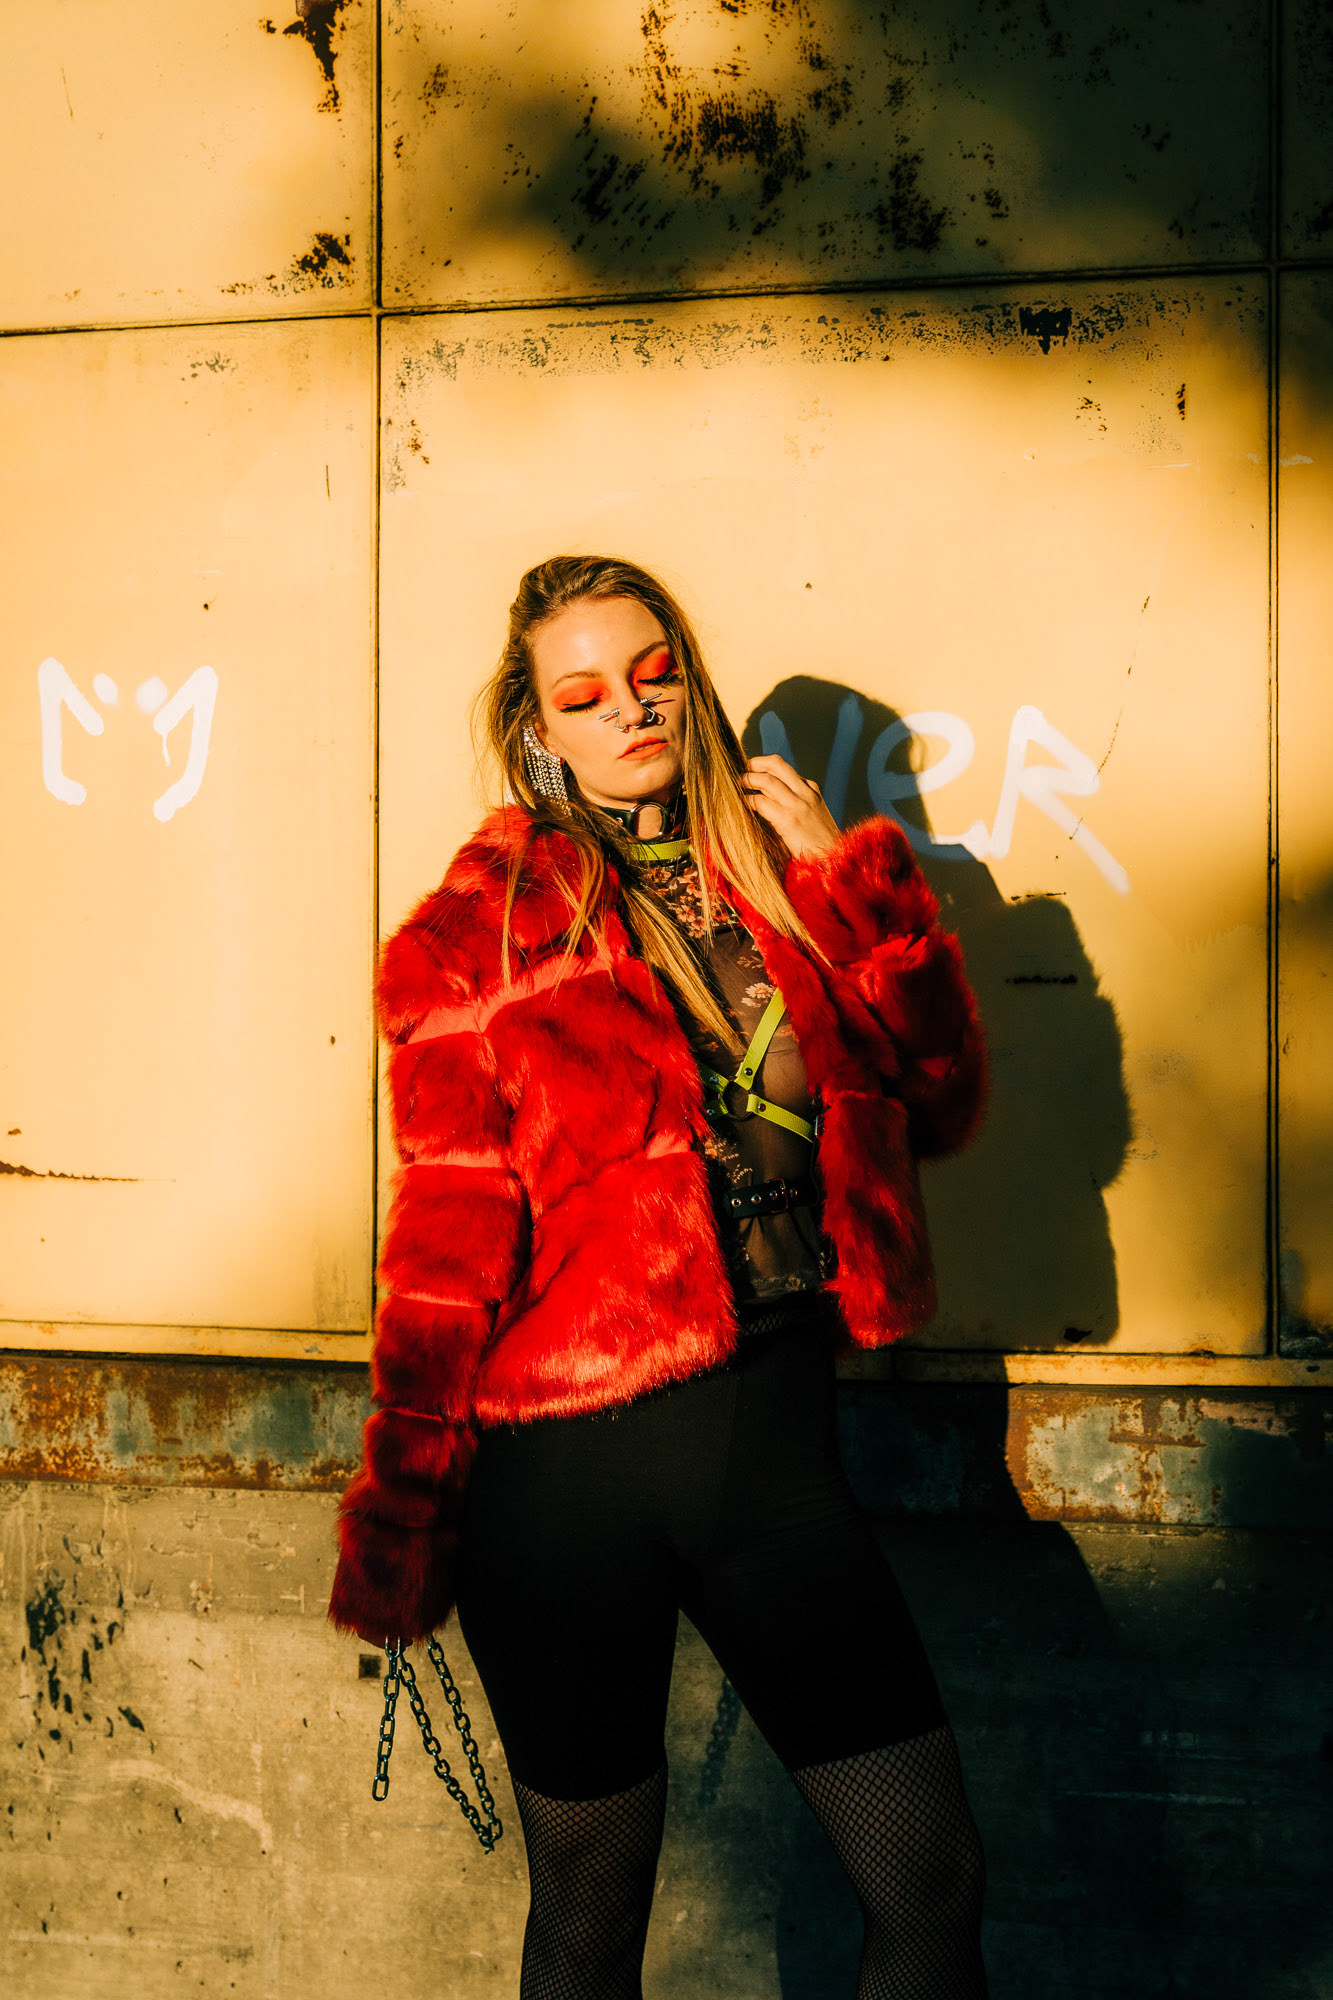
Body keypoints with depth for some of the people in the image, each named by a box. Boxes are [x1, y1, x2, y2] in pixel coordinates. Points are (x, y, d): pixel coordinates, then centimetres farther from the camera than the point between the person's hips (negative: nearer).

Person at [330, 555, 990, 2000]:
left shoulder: (782, 884, 8)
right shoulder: (479, 933, -3)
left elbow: (941, 1102, 4)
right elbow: (445, 1239, -4)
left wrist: (844, 873, 0)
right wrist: (396, 1531, -4)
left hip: (777, 1437, 3)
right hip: (568, 1462, -3)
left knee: (933, 1880, 7)